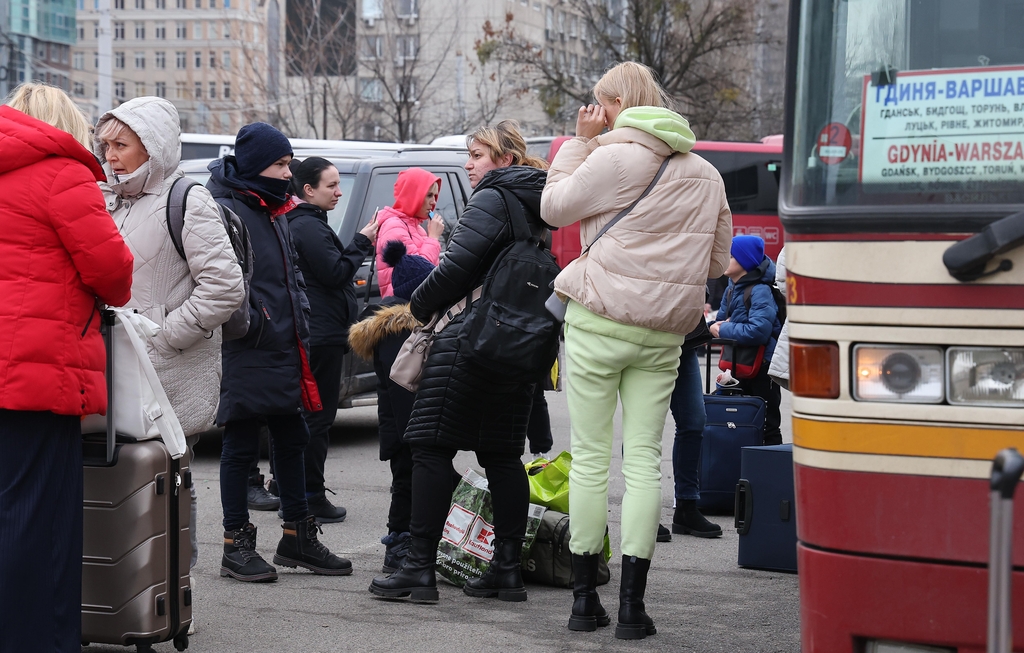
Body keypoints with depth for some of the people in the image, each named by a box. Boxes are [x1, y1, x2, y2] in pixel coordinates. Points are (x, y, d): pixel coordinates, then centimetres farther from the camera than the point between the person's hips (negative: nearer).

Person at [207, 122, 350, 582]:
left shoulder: (275, 211, 17)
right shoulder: (227, 211, -13)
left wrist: (300, 317, 18)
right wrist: (250, 323, -20)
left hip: (284, 352, 9)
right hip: (246, 354, -9)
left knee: (291, 442, 15)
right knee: (241, 447, -1)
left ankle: (297, 538, 25)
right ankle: (236, 547, 6)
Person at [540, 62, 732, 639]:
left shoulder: (613, 158, -10)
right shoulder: (706, 174, 9)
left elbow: (554, 208, 2)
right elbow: (717, 261, 15)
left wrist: (579, 141, 7)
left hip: (599, 324, -4)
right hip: (664, 332, 4)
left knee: (591, 457, 3)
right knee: (644, 457, 5)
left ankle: (585, 598, 8)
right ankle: (632, 603, 1)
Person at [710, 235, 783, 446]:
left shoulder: (760, 291, -19)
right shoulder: (731, 289, 9)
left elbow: (759, 330, -31)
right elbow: (721, 319, 19)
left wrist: (723, 330, -20)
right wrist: (718, 325, -6)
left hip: (762, 369, -9)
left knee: (767, 427, -3)